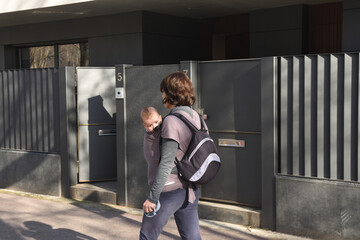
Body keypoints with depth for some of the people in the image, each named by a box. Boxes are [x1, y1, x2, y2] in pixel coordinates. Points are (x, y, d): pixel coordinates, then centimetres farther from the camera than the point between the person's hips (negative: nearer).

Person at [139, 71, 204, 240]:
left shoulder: (172, 121, -18)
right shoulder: (196, 117, 5)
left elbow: (166, 164, -20)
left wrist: (152, 197, -16)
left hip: (170, 190, -7)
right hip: (191, 190, 7)